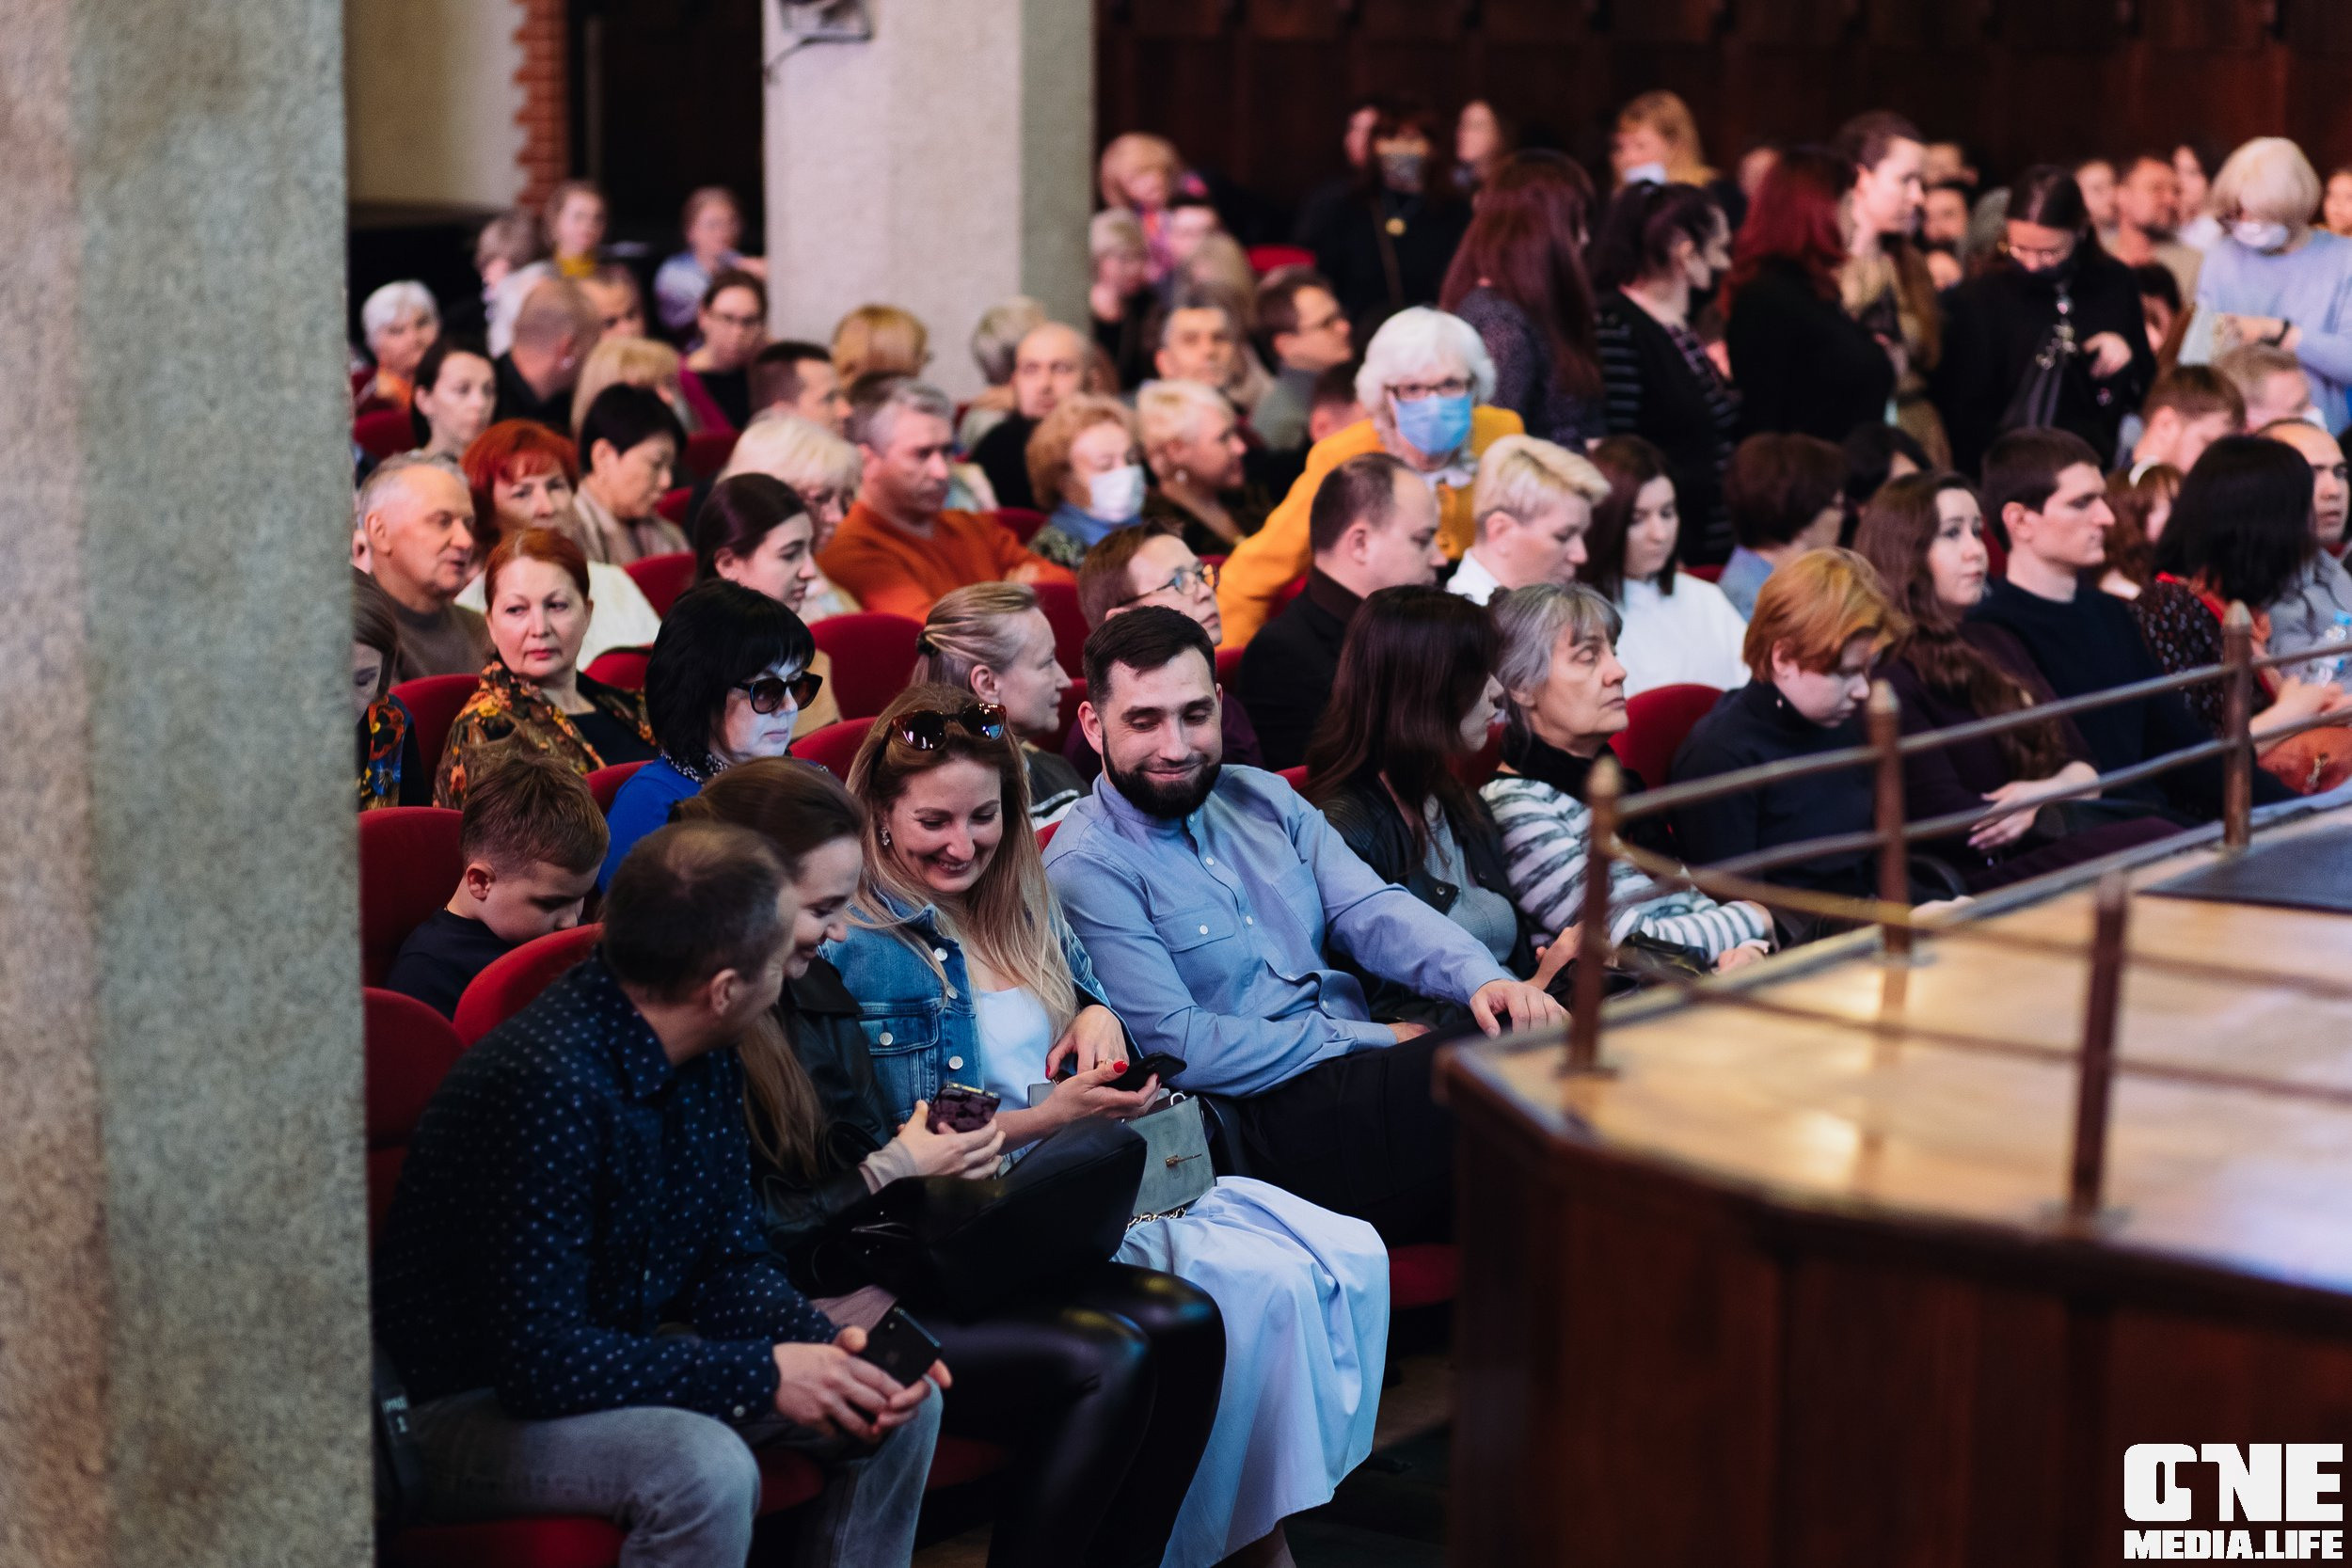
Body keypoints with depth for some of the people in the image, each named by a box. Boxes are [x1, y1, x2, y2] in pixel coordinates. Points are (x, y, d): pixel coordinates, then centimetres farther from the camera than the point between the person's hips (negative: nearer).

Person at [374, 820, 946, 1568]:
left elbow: (730, 1264, 8)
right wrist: (762, 1374, -25)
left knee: (901, 1405, 2)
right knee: (705, 1468, -35)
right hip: (454, 1413, -9)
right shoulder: (551, 1084, -30)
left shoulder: (703, 1060, -1)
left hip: (615, 1366, 9)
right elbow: (540, 1360, -31)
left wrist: (828, 1349, -12)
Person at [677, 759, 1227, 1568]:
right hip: (799, 1311, -9)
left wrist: (944, 1152, 1)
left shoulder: (818, 986, 13)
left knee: (1183, 1321, -7)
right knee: (1100, 1364, -23)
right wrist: (893, 1168, -10)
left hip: (883, 1261, 9)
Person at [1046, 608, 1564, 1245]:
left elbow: (1370, 909, 6)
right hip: (1262, 1116, -7)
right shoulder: (1086, 867, -6)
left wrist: (1482, 978, -15)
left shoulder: (1263, 799, 16)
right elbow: (1179, 1047, -14)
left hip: (1360, 1072, 7)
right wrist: (1372, 1042, -12)